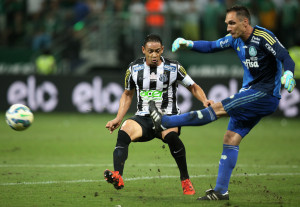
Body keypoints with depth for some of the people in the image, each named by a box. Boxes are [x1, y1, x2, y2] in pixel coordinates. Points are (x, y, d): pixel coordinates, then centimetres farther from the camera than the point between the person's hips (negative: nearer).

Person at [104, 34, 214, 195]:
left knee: (170, 135, -37)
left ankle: (185, 180, -21)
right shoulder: (134, 68, 7)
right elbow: (127, 95, 19)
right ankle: (117, 177, -46)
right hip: (143, 118, 2)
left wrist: (204, 100, -10)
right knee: (124, 132, -30)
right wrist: (118, 119, 9)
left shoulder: (173, 67, 1)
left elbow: (193, 87, 10)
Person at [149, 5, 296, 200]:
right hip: (251, 94, 9)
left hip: (265, 95, -9)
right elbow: (212, 46, 17)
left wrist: (288, 74, -44)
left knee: (218, 108, -15)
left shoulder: (263, 37, -15)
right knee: (231, 139, 3)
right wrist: (188, 44, 1)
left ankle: (165, 122, -12)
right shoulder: (235, 39, 9)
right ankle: (221, 191, 5)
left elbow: (286, 58, -23)